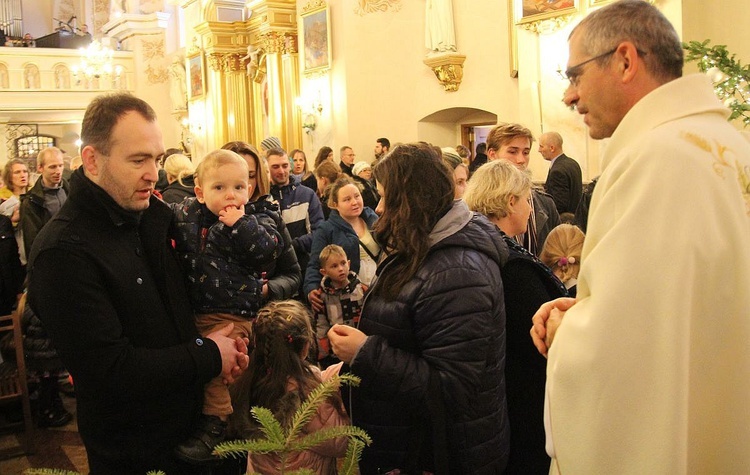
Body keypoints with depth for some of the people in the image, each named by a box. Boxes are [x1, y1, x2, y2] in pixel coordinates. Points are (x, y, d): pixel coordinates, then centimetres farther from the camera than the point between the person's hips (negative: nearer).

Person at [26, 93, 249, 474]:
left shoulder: (153, 214, 0)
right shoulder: (63, 252, -25)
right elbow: (111, 370, -28)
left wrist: (223, 344, -5)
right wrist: (209, 356, -18)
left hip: (188, 421, 7)